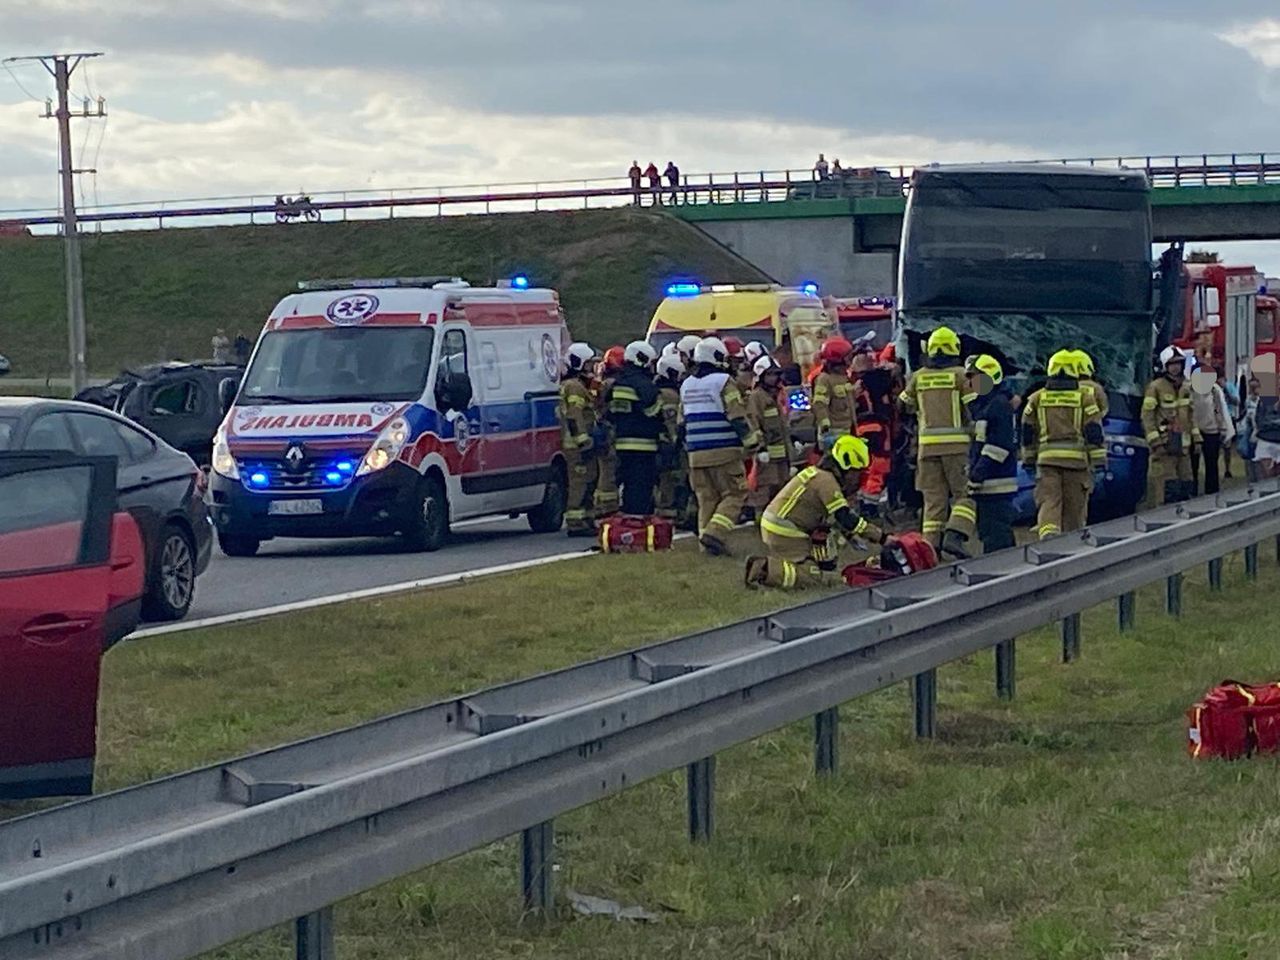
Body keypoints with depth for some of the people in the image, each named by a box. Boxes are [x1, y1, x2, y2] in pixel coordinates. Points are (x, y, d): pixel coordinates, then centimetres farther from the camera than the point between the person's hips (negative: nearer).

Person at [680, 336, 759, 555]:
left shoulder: (686, 385, 14)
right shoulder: (723, 381, -7)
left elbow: (682, 421, 21)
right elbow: (738, 417, -11)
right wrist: (752, 443, -4)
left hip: (697, 453, 6)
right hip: (724, 451, -6)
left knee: (707, 498, 12)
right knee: (734, 494, 0)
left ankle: (706, 539, 9)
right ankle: (714, 533, -16)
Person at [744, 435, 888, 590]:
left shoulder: (819, 473, 15)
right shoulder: (826, 480, -17)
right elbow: (846, 519, -20)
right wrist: (881, 537, -18)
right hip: (784, 534, -10)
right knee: (814, 577, -11)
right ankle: (763, 569, -14)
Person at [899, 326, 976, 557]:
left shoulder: (918, 377, 8)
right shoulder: (959, 375, -4)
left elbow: (904, 405, 20)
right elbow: (973, 408, -5)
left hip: (927, 443, 4)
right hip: (956, 442, -4)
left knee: (933, 498, 8)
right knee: (964, 494, 2)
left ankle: (930, 546, 3)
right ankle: (954, 535, -19)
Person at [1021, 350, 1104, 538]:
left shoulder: (1037, 398, 9)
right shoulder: (1085, 398, 2)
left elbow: (1027, 433, 13)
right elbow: (1094, 433, 0)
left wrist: (1028, 459, 22)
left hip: (1047, 459, 1)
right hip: (1076, 458, -1)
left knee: (1049, 501, -6)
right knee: (1074, 505, 10)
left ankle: (1048, 531, -32)